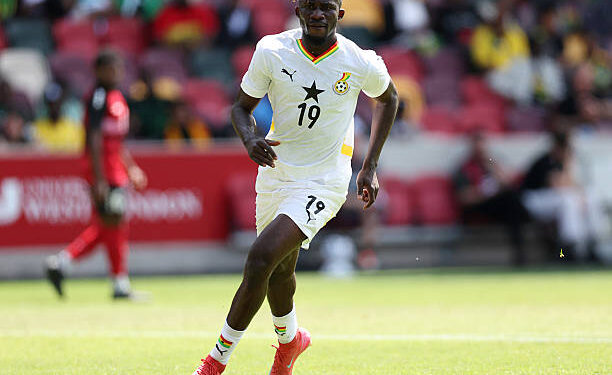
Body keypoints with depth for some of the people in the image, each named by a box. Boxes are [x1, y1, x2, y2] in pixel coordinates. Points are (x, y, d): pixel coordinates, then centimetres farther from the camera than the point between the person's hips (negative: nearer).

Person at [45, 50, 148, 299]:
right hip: (103, 169, -10)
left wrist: (132, 168, 25)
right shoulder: (99, 98, -12)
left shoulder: (116, 97, 17)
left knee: (105, 226, 10)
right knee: (114, 223, -5)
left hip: (117, 169, 10)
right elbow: (94, 140, -18)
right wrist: (99, 179, -23)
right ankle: (120, 284, 1)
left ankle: (60, 262, 14)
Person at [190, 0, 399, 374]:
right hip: (276, 172, 4)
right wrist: (250, 140, -19)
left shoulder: (362, 64, -11)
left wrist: (370, 167, 8)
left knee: (261, 259, -21)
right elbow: (242, 106, 4)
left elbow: (388, 98, 11)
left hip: (323, 183, -4)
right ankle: (290, 339, 50)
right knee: (280, 270, 18)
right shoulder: (272, 51, -8)